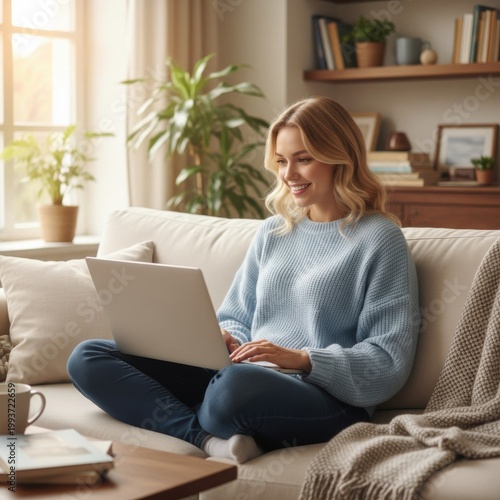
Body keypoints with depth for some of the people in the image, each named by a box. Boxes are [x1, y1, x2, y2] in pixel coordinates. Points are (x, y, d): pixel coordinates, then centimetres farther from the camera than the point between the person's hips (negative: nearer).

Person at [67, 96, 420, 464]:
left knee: (237, 384, -43)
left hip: (325, 397, -7)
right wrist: (227, 344, -3)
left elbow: (390, 364, -7)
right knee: (88, 358, -5)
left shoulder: (380, 239, -1)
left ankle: (204, 428, -8)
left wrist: (301, 359, -18)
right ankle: (210, 439, -22)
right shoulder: (272, 232, 18)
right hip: (241, 373, 7)